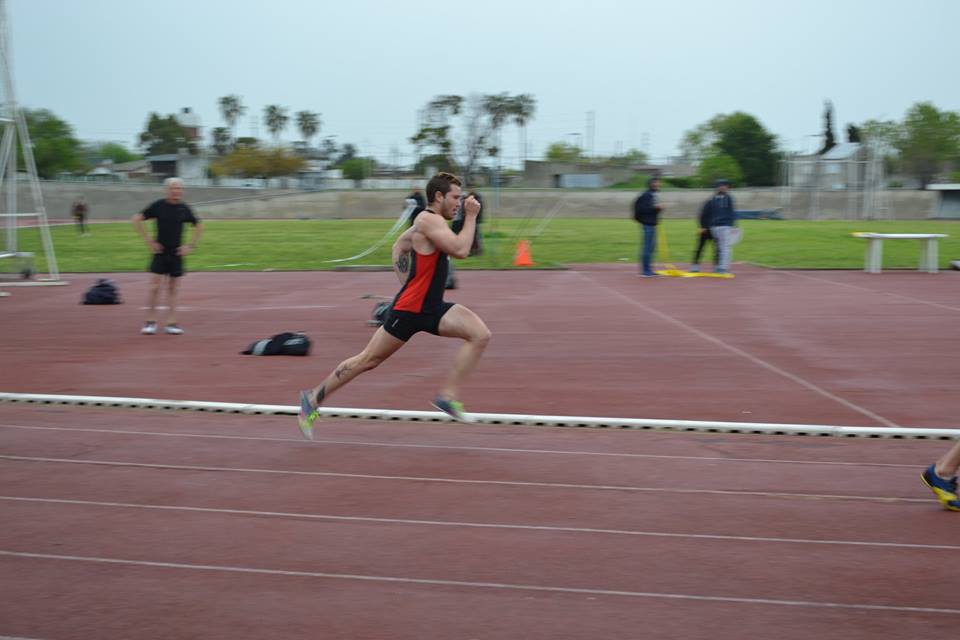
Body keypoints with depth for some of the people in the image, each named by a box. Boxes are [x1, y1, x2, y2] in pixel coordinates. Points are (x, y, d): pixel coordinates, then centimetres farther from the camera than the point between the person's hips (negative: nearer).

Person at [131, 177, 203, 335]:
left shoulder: (184, 208, 2)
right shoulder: (158, 205, -5)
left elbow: (199, 226, 15)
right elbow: (137, 219, -3)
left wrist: (191, 246, 6)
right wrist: (148, 240, -6)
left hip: (176, 253, 2)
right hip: (160, 252, -2)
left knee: (172, 288, 7)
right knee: (155, 287, -7)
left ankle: (171, 323, 10)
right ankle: (150, 322, 2)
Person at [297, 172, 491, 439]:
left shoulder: (429, 222, 12)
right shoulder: (429, 220, -17)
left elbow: (399, 245, 25)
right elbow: (460, 250, -27)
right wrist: (471, 216, -15)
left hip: (433, 308, 9)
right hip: (409, 309, -9)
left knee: (481, 335, -10)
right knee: (368, 360, 2)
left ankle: (448, 396, -8)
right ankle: (313, 398, 17)